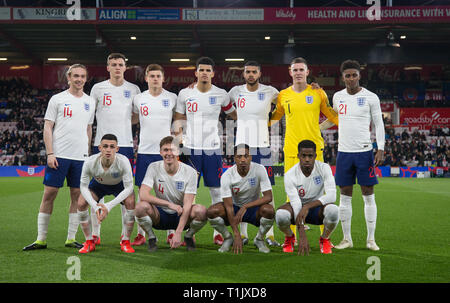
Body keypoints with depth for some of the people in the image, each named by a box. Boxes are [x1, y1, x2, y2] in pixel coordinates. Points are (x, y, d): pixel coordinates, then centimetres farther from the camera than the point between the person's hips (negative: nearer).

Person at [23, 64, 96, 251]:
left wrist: (88, 154, 13)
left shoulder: (90, 102, 13)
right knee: (49, 194, -3)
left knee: (77, 196, 3)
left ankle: (71, 238, 12)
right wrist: (50, 153, -9)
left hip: (81, 157, 3)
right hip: (59, 155, -3)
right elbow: (48, 127, 0)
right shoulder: (57, 99, 2)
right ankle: (41, 239, 4)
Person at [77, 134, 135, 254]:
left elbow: (128, 188, -32)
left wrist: (109, 206, -42)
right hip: (98, 184, 1)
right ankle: (90, 242, -1)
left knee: (130, 202, -28)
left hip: (119, 185, -1)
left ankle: (125, 241, -8)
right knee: (81, 203, -21)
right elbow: (83, 186, -23)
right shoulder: (90, 162, -35)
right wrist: (95, 206, -38)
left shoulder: (123, 161, -38)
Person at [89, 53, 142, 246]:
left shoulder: (133, 89, 7)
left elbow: (138, 117, 16)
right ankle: (95, 234, 7)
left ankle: (126, 232, 9)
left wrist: (123, 121, 1)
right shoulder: (98, 88, 5)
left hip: (125, 144, 1)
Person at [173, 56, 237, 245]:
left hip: (213, 148, 0)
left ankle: (218, 232, 10)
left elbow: (234, 115, 19)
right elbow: (178, 120, 8)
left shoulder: (221, 94, 3)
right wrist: (178, 140, -2)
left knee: (216, 190, 2)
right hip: (191, 148, 0)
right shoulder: (185, 94, 2)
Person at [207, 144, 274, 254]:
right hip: (235, 208, 0)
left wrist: (245, 207, -33)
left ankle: (259, 239, -4)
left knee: (269, 210, -34)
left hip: (253, 208, 0)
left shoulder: (259, 169, -19)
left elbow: (268, 197, -23)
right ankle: (228, 238, 1)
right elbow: (229, 206, -23)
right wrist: (237, 235, -30)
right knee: (211, 211, -28)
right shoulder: (227, 176, -20)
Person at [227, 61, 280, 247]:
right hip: (242, 145, 1)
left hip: (262, 146, -1)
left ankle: (269, 234, 2)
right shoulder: (236, 92, 5)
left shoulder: (270, 92, 2)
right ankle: (243, 233, 10)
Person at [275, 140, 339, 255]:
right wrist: (302, 237, -35)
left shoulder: (324, 168, -17)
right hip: (298, 207, 0)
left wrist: (308, 206, -38)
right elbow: (296, 205, -28)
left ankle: (324, 239, -2)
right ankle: (290, 238, 2)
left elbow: (332, 196, -27)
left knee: (333, 210, -36)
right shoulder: (290, 175, -21)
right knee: (280, 214, -35)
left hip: (317, 207, 0)